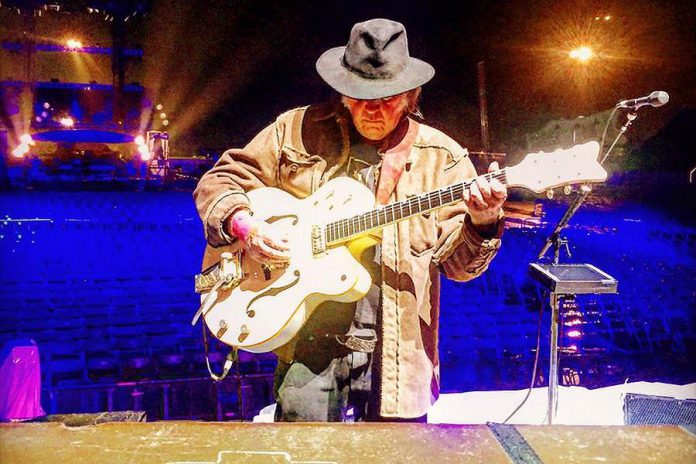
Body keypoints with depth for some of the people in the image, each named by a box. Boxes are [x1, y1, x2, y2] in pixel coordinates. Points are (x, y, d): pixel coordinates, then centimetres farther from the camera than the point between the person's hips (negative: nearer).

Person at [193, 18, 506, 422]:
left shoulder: (442, 158, 3)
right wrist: (245, 225, -11)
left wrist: (482, 223, -21)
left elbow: (459, 263, 0)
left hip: (398, 350, 1)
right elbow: (221, 179, 9)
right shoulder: (300, 130, 3)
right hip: (310, 340, 0)